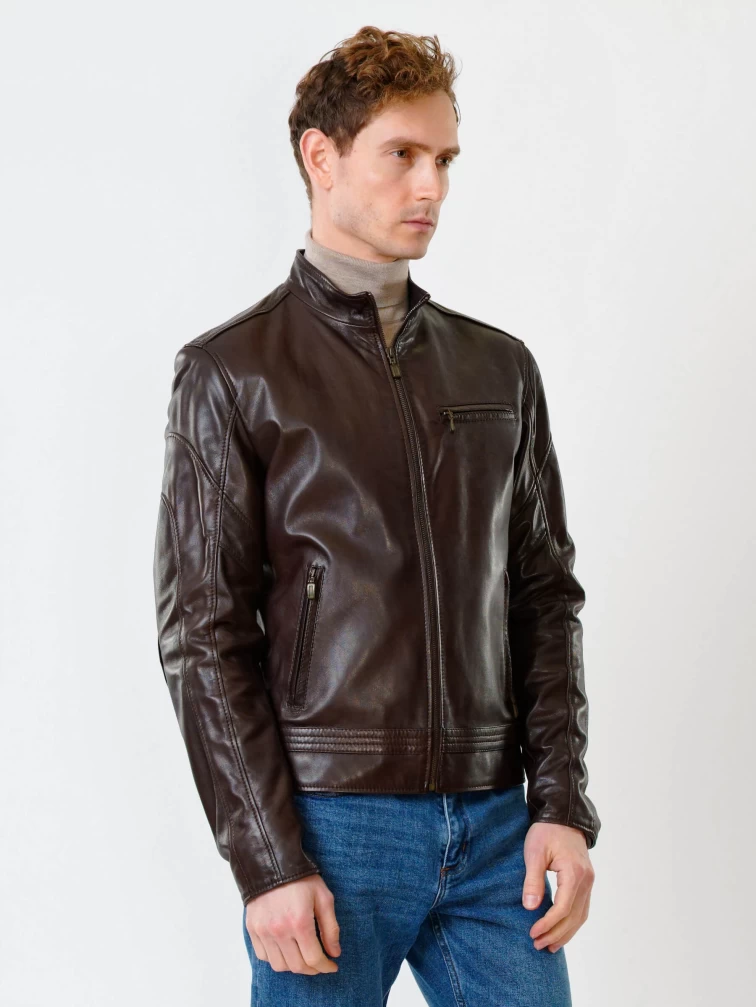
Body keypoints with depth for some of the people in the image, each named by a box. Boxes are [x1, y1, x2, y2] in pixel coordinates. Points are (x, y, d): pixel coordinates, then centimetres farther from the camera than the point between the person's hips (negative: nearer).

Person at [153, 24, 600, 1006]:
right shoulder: (233, 372, 0)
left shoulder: (500, 367, 12)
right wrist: (269, 861, -10)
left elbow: (547, 594, 12)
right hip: (331, 818, -3)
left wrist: (563, 804, 2)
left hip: (497, 820, 4)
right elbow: (203, 635, -4)